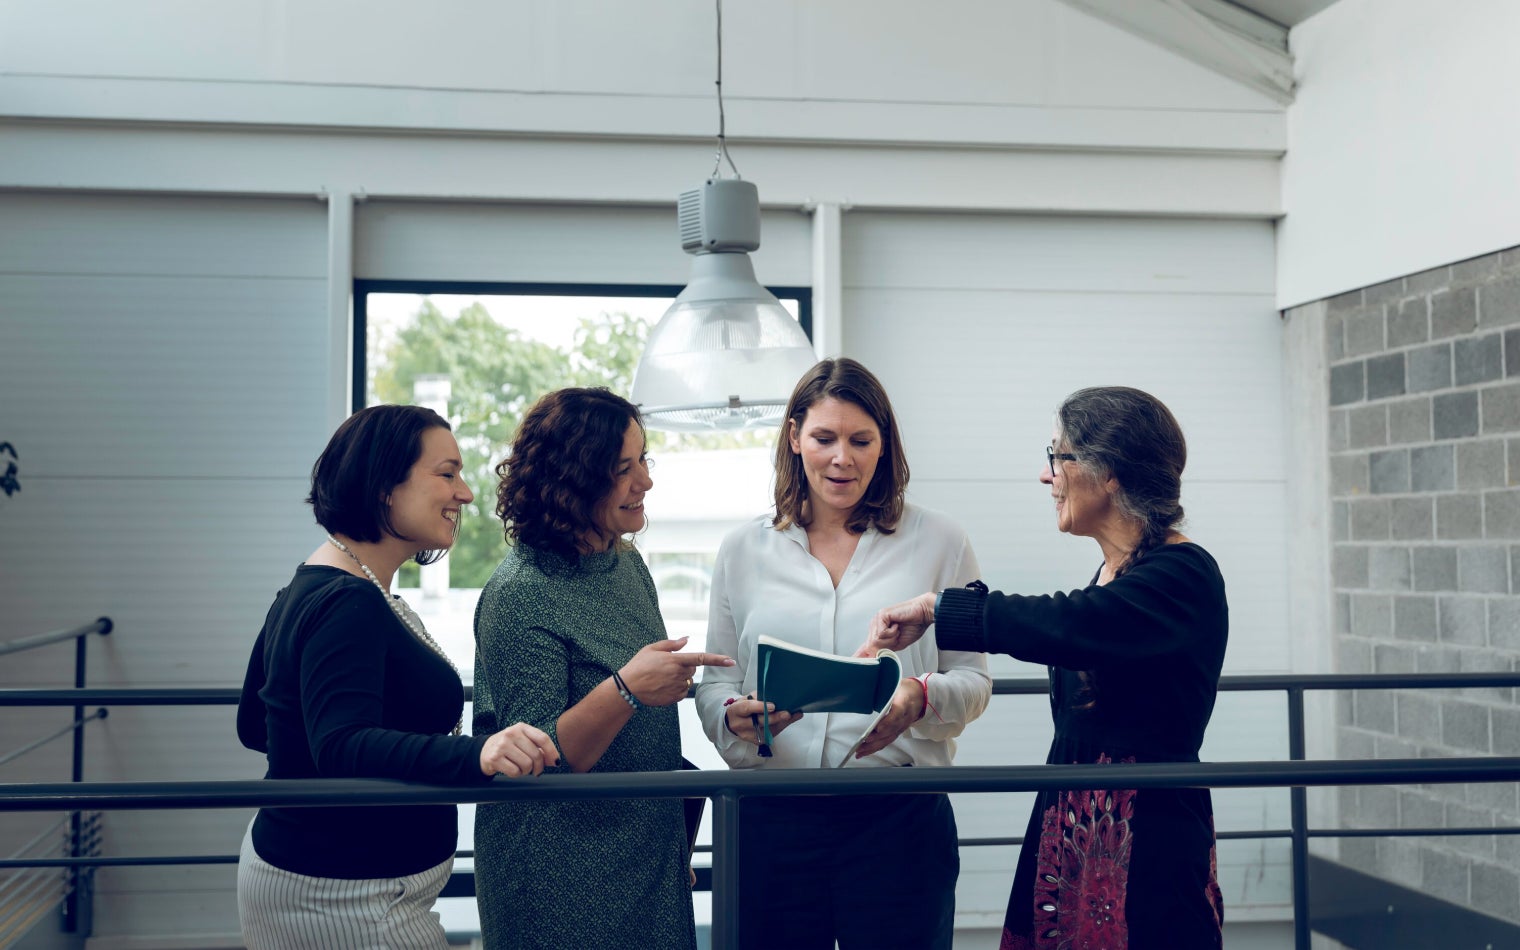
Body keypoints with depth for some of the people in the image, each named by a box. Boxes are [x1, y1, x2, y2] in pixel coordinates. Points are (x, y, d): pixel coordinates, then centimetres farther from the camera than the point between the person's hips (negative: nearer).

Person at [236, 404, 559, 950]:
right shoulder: (347, 604, -23)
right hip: (343, 901, -11)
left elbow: (256, 725, 17)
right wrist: (474, 754, -52)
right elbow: (343, 746, -36)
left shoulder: (311, 589, 9)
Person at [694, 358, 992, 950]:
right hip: (772, 820, 1)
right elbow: (714, 683, 11)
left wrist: (921, 699, -17)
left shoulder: (938, 543, 4)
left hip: (900, 818, -1)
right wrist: (736, 716, -11)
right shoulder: (742, 551, 8)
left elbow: (972, 679, 4)